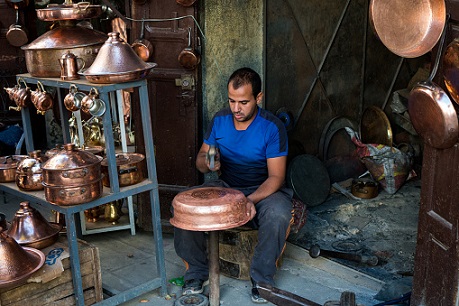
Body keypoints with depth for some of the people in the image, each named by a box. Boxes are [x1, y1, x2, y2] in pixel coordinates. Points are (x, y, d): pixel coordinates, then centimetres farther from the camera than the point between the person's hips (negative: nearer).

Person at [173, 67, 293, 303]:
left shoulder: (272, 127, -14)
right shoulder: (219, 120, -1)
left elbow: (276, 176, -17)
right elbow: (200, 159, 7)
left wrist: (252, 200, -35)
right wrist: (207, 162, -19)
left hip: (263, 190, -3)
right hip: (224, 186, 4)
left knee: (278, 215, -36)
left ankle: (261, 279, -13)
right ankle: (196, 274, -4)